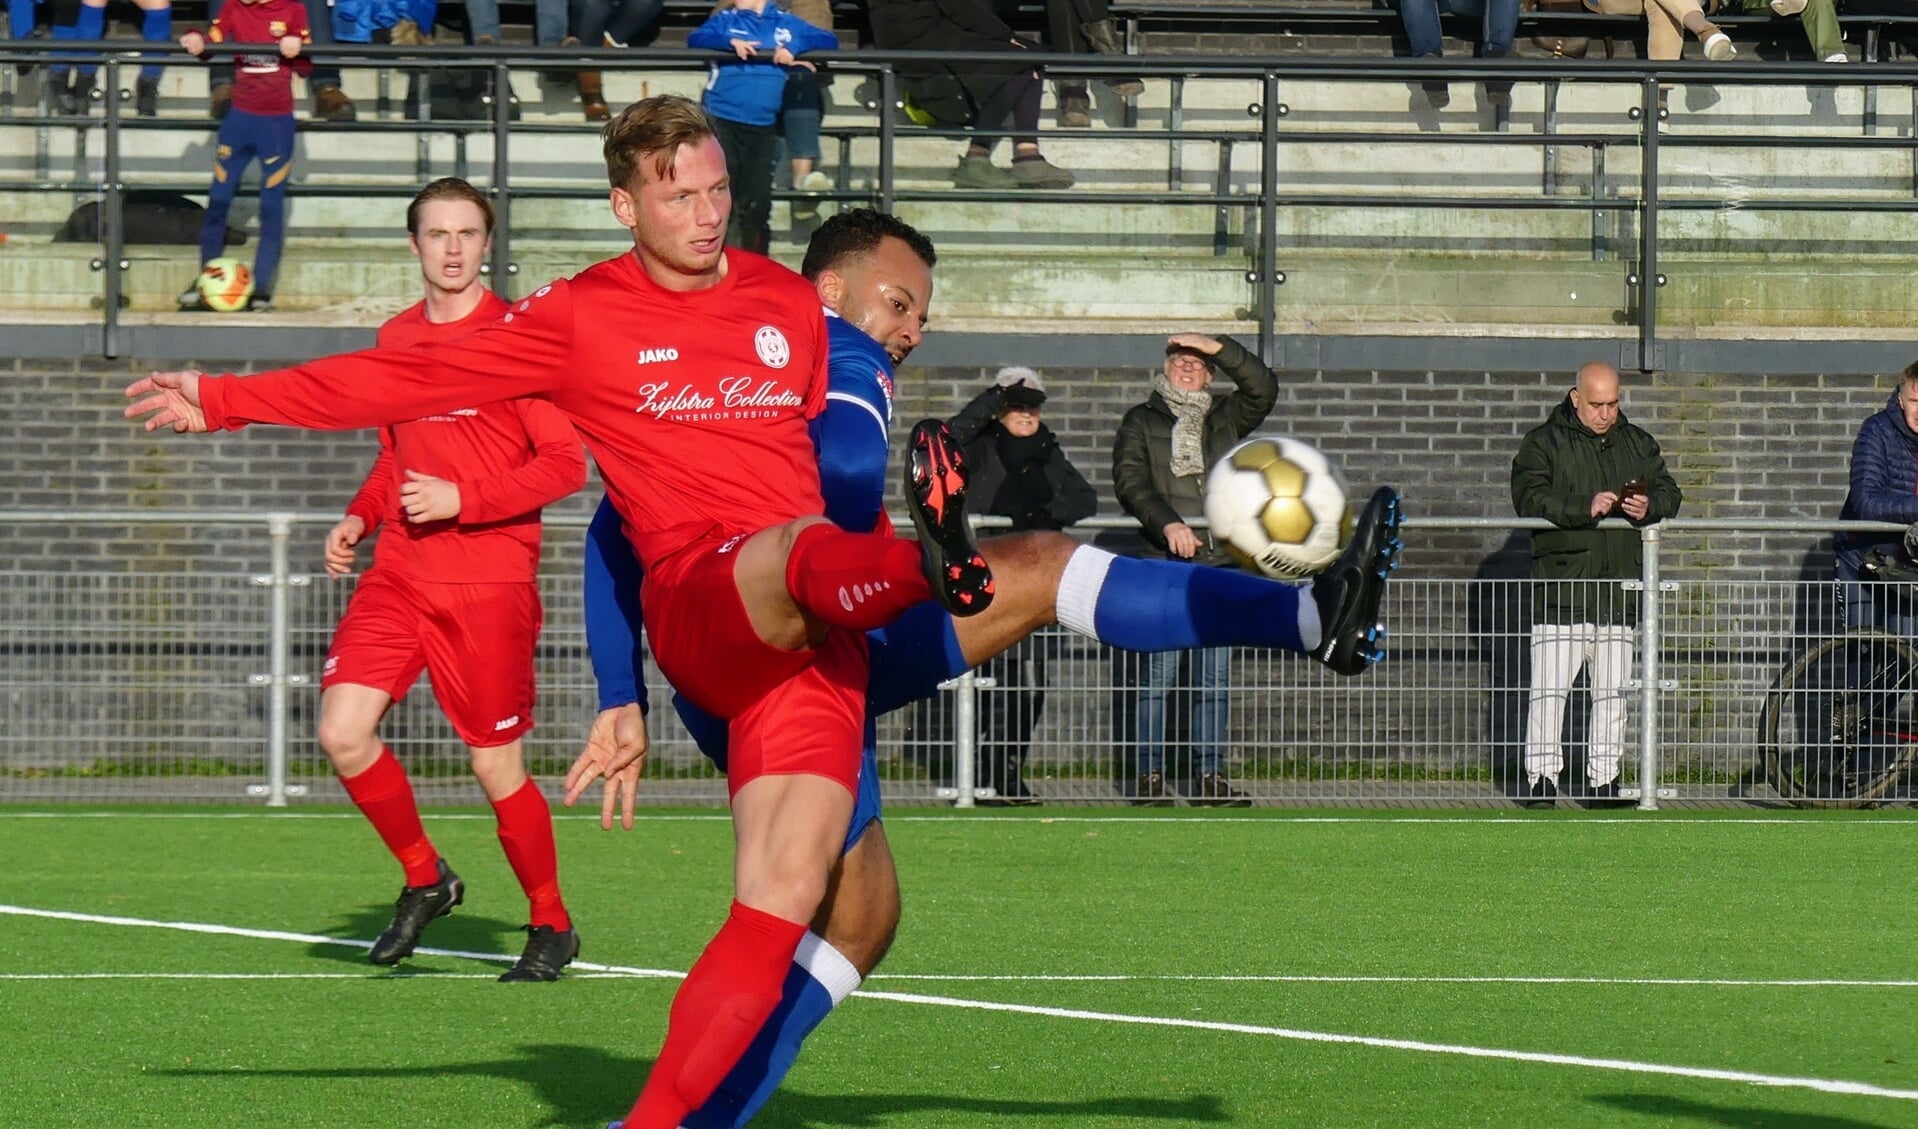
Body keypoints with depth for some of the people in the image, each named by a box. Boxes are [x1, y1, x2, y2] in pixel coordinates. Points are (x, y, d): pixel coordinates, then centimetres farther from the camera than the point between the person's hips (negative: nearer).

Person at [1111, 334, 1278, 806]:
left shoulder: (1225, 418, 17)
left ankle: (1210, 776, 4)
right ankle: (1149, 776, -4)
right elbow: (1129, 479, -4)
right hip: (1162, 561, -3)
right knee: (1159, 672, -6)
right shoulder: (1141, 421, 9)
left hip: (1219, 564, 3)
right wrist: (1167, 523, -19)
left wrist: (1219, 348, -5)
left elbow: (1263, 389, 3)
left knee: (1216, 675, 1)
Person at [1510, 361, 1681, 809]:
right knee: (1550, 688, -8)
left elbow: (1669, 492, 15)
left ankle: (1604, 779, 13)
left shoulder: (1638, 444, 16)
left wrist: (1649, 506, -9)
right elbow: (1530, 497, -11)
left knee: (1613, 691, 7)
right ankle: (1541, 776, -3)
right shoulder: (1543, 443, 2)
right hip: (1561, 590, -4)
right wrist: (1584, 508, -23)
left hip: (1619, 591, 4)